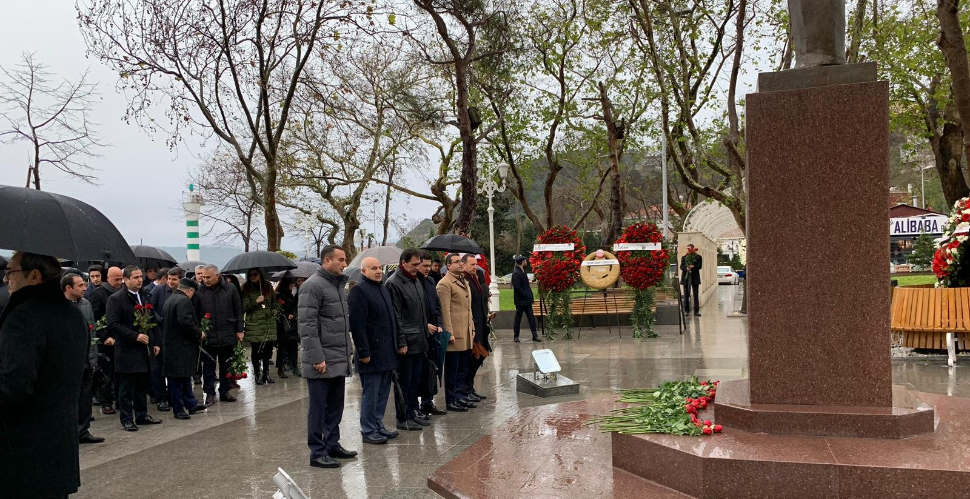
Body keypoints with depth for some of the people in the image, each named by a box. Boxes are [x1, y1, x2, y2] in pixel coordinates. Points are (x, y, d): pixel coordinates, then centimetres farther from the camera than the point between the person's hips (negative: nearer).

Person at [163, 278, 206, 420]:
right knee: (179, 378, -2)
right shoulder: (184, 301, -17)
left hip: (171, 343, 10)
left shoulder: (170, 299, 15)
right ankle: (178, 409, 5)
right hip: (181, 346, -10)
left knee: (185, 376, 16)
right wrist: (199, 333, -12)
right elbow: (186, 322, -27)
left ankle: (191, 404, 24)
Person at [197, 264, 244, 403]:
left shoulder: (230, 289, -1)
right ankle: (209, 392, 18)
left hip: (227, 335, 1)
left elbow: (238, 310, 4)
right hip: (208, 336, -1)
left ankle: (225, 391, 22)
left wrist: (239, 330, 3)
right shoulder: (200, 291, -4)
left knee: (226, 365, 11)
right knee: (208, 366, 7)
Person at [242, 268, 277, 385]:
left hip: (269, 323, 3)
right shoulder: (246, 289, 0)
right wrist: (256, 302, -17)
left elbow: (273, 302, 24)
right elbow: (244, 307, -5)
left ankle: (266, 374, 14)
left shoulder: (268, 286, 10)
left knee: (268, 349, 4)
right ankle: (258, 375, 8)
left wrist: (274, 311, 11)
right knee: (256, 350, -1)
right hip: (254, 325, -3)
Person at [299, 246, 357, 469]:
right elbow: (307, 325, -18)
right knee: (319, 408, 0)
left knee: (335, 406, 15)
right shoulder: (313, 286, -12)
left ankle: (332, 444, 26)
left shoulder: (338, 284, 16)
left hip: (339, 361, 9)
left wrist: (346, 354, 17)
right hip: (322, 362, -9)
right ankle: (317, 452, 7)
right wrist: (317, 358, -20)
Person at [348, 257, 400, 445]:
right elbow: (357, 324, -17)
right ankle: (368, 431, 9)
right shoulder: (359, 291, -12)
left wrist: (399, 342, 16)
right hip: (372, 352, -8)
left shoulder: (384, 289, 16)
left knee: (383, 392, 14)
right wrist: (363, 351, -20)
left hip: (387, 352, 8)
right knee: (370, 393, -1)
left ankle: (378, 425, 24)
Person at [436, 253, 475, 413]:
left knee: (463, 369, 14)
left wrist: (472, 328, 17)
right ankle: (451, 401, 10)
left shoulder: (464, 282, 17)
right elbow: (445, 311, -16)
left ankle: (459, 397, 24)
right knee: (452, 370, 1)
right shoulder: (444, 284, -12)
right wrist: (449, 333, -19)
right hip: (454, 335, -8)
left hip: (466, 334, 9)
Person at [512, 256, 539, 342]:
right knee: (518, 318, 2)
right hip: (521, 300, -9)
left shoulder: (522, 271, 14)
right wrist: (526, 295, -18)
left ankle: (534, 335, 6)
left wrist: (530, 295, 8)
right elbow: (517, 287, -22)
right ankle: (516, 336, 12)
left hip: (526, 300, 9)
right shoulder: (516, 273, -16)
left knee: (531, 317, 5)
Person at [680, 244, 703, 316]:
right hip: (686, 277, 1)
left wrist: (693, 267, -18)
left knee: (696, 295, 0)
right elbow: (681, 267, 4)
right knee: (686, 295, 3)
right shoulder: (684, 257, 12)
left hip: (695, 277, -1)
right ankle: (686, 310, 9)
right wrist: (686, 268, -16)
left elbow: (700, 266, -3)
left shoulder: (698, 257, 6)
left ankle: (696, 310, 3)